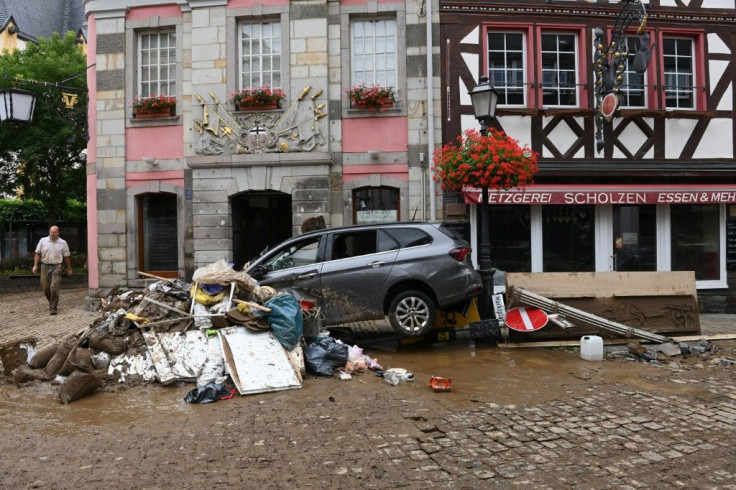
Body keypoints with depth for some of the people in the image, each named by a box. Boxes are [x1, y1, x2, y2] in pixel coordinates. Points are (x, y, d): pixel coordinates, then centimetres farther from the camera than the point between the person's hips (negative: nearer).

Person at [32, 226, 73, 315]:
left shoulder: (63, 243, 0)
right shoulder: (43, 241, 3)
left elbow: (66, 256, 6)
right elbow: (38, 253, 7)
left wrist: (69, 268, 10)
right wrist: (35, 265, -1)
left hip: (56, 267, -3)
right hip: (45, 266, 3)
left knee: (54, 288, -10)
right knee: (45, 287, 10)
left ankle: (53, 308, -4)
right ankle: (52, 302, 36)